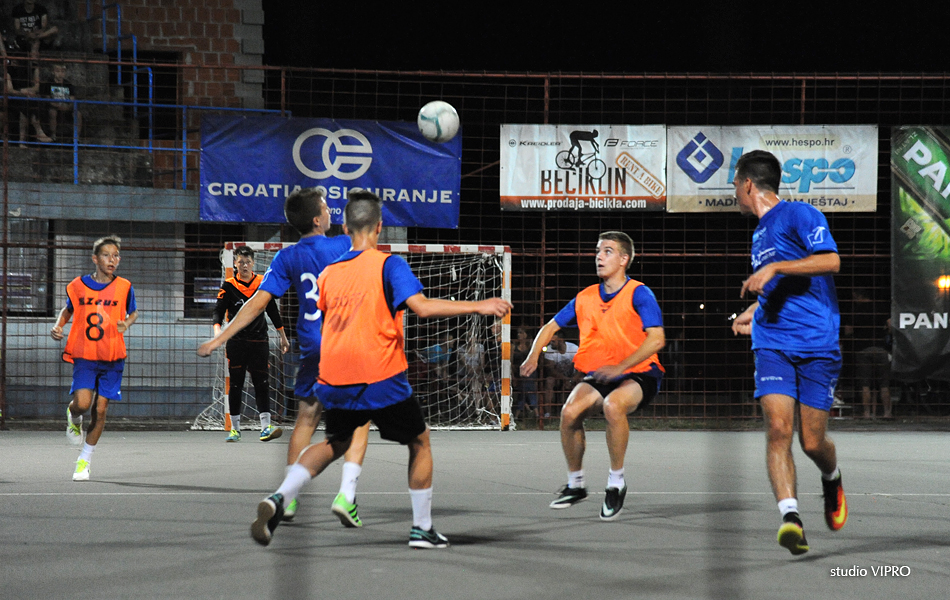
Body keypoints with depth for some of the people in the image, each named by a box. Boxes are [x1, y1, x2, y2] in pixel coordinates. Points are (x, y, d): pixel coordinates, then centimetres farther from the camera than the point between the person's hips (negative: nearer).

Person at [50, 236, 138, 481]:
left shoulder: (124, 287, 0)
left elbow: (133, 312, 16)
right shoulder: (78, 286, 0)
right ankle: (73, 419, 20)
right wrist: (58, 326, -1)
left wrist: (127, 324, -6)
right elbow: (68, 309, 18)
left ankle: (84, 461, 15)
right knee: (82, 402, -19)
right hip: (84, 356, -1)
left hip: (112, 359, 1)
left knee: (100, 409, 0)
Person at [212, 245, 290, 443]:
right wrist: (217, 328, -27)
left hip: (259, 341, 1)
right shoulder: (229, 286, 0)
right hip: (236, 342, -1)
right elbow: (219, 310, -7)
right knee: (235, 385, 2)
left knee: (262, 383, -7)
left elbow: (273, 311, 15)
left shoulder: (263, 284, 6)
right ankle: (235, 429, 10)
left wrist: (283, 337, 18)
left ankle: (265, 427, -11)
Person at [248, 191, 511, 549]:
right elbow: (421, 306, -20)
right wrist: (478, 306, -15)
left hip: (335, 382, 5)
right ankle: (422, 529, 16)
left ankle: (278, 499, 1)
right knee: (419, 443, 16)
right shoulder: (388, 264, -7)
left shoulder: (329, 273, 9)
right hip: (381, 377, -5)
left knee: (337, 442, 23)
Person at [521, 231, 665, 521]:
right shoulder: (585, 298, 8)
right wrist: (533, 356, -1)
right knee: (570, 411, -24)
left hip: (636, 376, -5)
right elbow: (551, 326, 19)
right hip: (597, 376, 5)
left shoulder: (638, 294, -8)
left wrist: (619, 367, -27)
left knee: (613, 405, -38)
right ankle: (576, 484, -1)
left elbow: (656, 339, -18)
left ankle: (616, 482, -19)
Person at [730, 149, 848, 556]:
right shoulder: (759, 233, 22)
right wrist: (753, 312, 29)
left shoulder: (799, 215, -3)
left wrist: (773, 267, -19)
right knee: (778, 428, -17)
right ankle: (790, 516, -27)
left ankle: (832, 480, 33)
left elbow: (830, 261, -18)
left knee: (812, 442, -2)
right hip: (772, 344, 6)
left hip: (817, 343, -6)